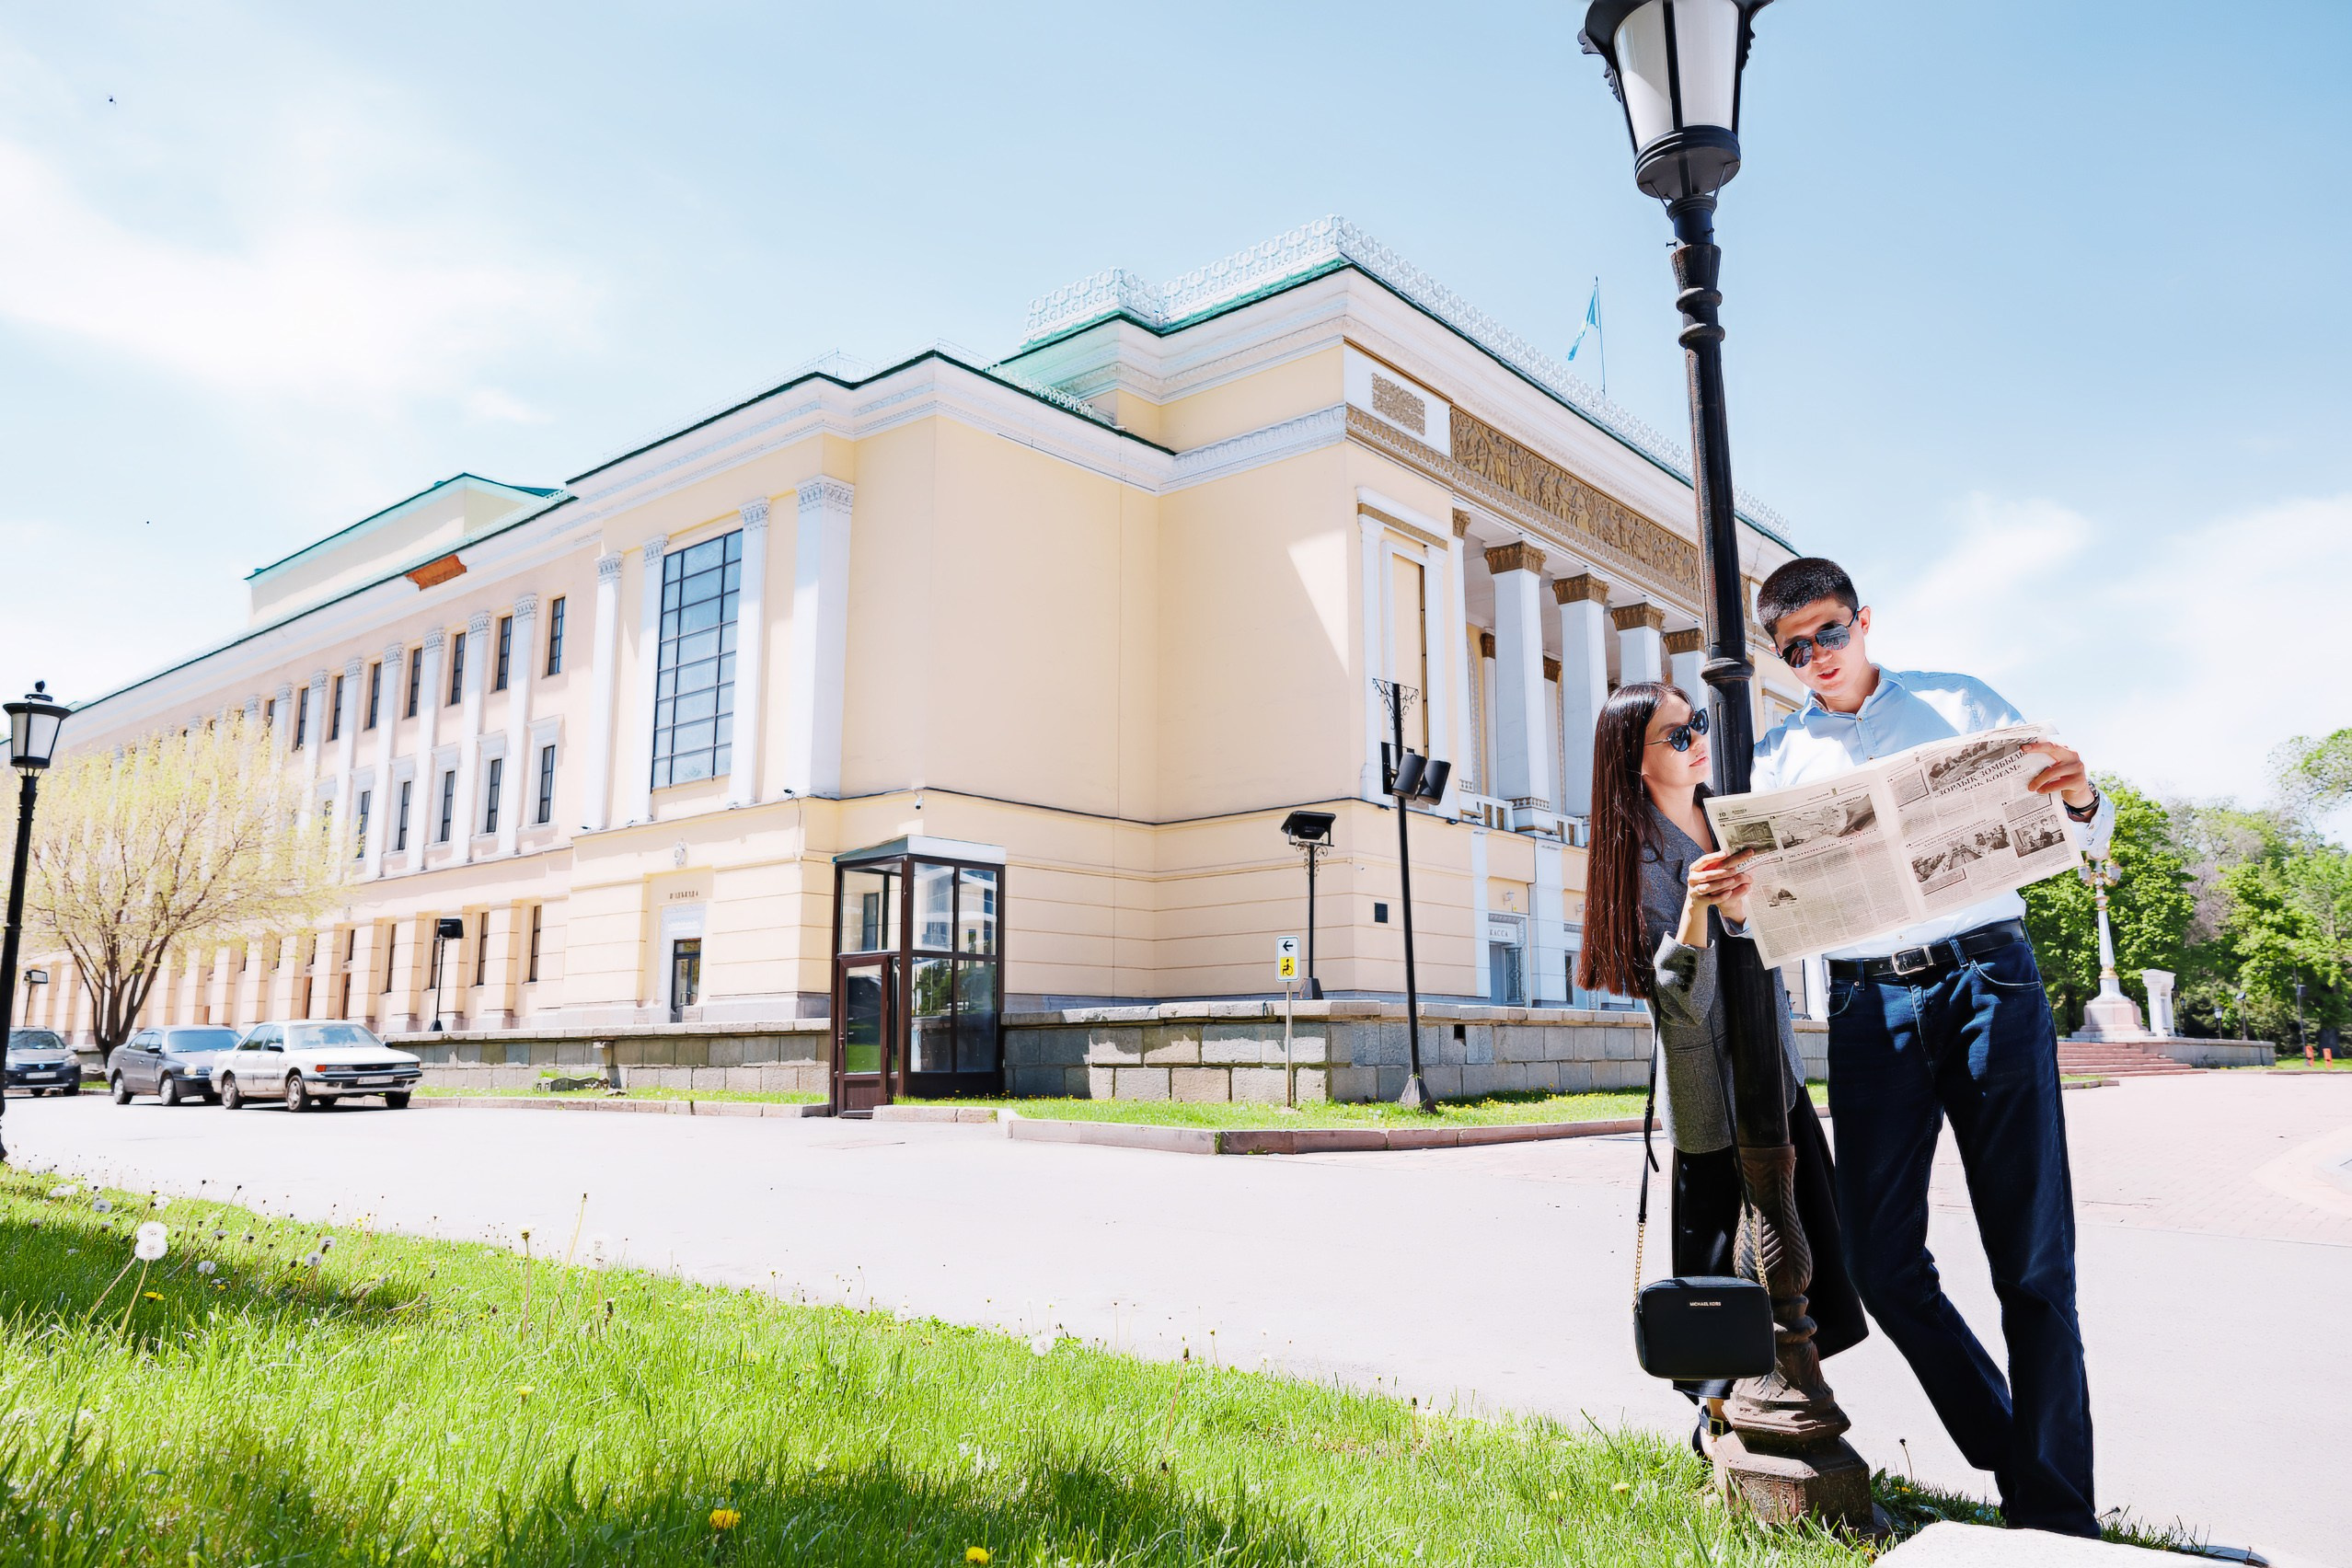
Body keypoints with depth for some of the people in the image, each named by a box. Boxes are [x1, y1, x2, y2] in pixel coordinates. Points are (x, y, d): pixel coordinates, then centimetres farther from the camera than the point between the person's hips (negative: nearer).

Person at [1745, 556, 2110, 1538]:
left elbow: (2080, 837, 12)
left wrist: (2080, 798, -12)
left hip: (1990, 981, -1)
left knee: (2034, 1263, -2)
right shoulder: (1778, 757, 14)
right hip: (1871, 1003, 2)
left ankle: (2056, 1514, 9)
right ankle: (2013, 1461, 19)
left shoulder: (1959, 704, 12)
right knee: (1882, 1261, -2)